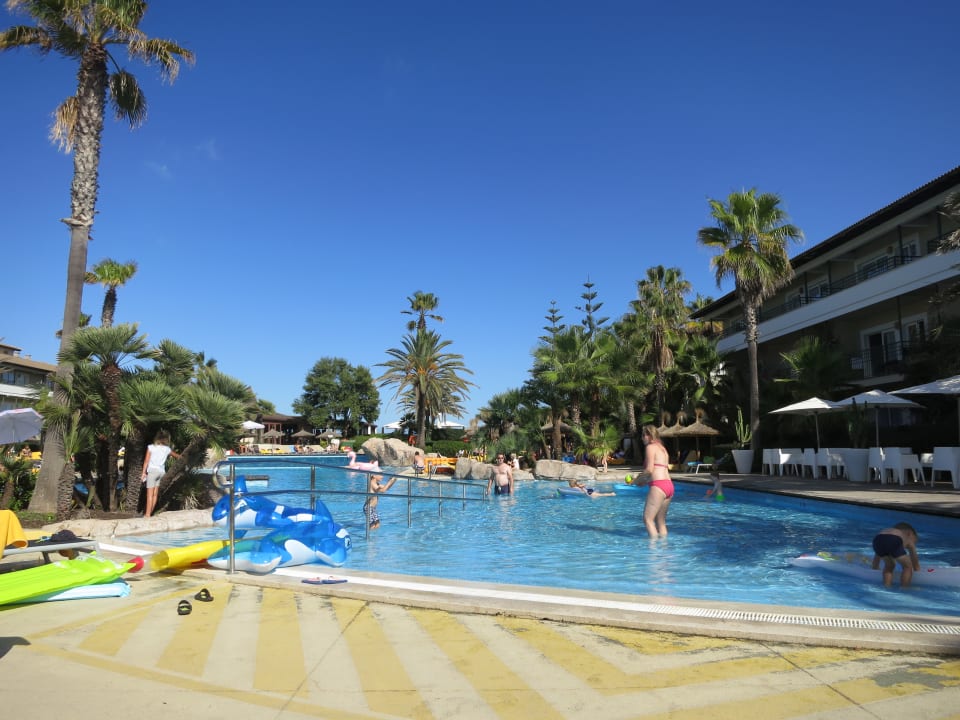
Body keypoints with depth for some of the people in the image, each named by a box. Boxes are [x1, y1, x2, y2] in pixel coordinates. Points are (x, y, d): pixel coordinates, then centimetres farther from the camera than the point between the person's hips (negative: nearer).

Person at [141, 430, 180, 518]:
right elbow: (176, 455, 30)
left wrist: (144, 472, -1)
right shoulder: (167, 449, 10)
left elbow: (146, 461, -4)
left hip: (152, 471, -4)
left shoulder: (151, 447, 0)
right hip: (161, 472, 4)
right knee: (155, 494, 9)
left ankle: (147, 514, -7)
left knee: (150, 494, -6)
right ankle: (149, 513, 13)